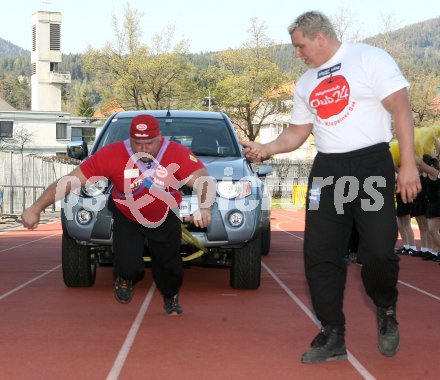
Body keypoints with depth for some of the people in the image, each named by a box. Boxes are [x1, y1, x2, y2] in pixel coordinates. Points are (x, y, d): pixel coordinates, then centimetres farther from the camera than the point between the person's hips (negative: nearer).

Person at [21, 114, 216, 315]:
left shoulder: (178, 154, -28)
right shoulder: (112, 155, -29)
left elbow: (203, 180, -40)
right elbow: (70, 181, -26)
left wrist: (204, 208, -62)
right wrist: (36, 208, -28)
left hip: (166, 220, 1)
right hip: (127, 220, -1)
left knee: (169, 267, 8)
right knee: (129, 266, -14)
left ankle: (171, 297, 46)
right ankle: (125, 279, 28)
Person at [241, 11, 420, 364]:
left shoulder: (369, 58, -4)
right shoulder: (306, 84, 16)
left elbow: (400, 107, -9)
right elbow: (298, 132, 23)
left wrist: (408, 163, -16)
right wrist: (265, 148, 5)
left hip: (371, 164, -6)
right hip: (327, 169, 6)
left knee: (379, 251, -13)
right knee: (320, 255, 1)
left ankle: (386, 311, 18)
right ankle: (333, 336, 10)